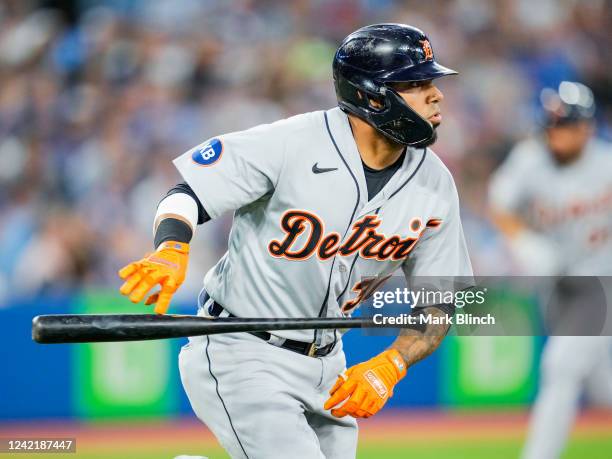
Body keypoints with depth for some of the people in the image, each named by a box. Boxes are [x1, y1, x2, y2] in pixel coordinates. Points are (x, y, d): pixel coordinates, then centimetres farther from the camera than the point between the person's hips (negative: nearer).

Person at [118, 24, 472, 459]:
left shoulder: (435, 184, -2)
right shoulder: (290, 144, -17)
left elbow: (439, 304, 3)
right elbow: (189, 193, -11)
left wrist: (388, 367, -14)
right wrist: (172, 250, -33)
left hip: (326, 366, 7)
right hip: (241, 354, -6)